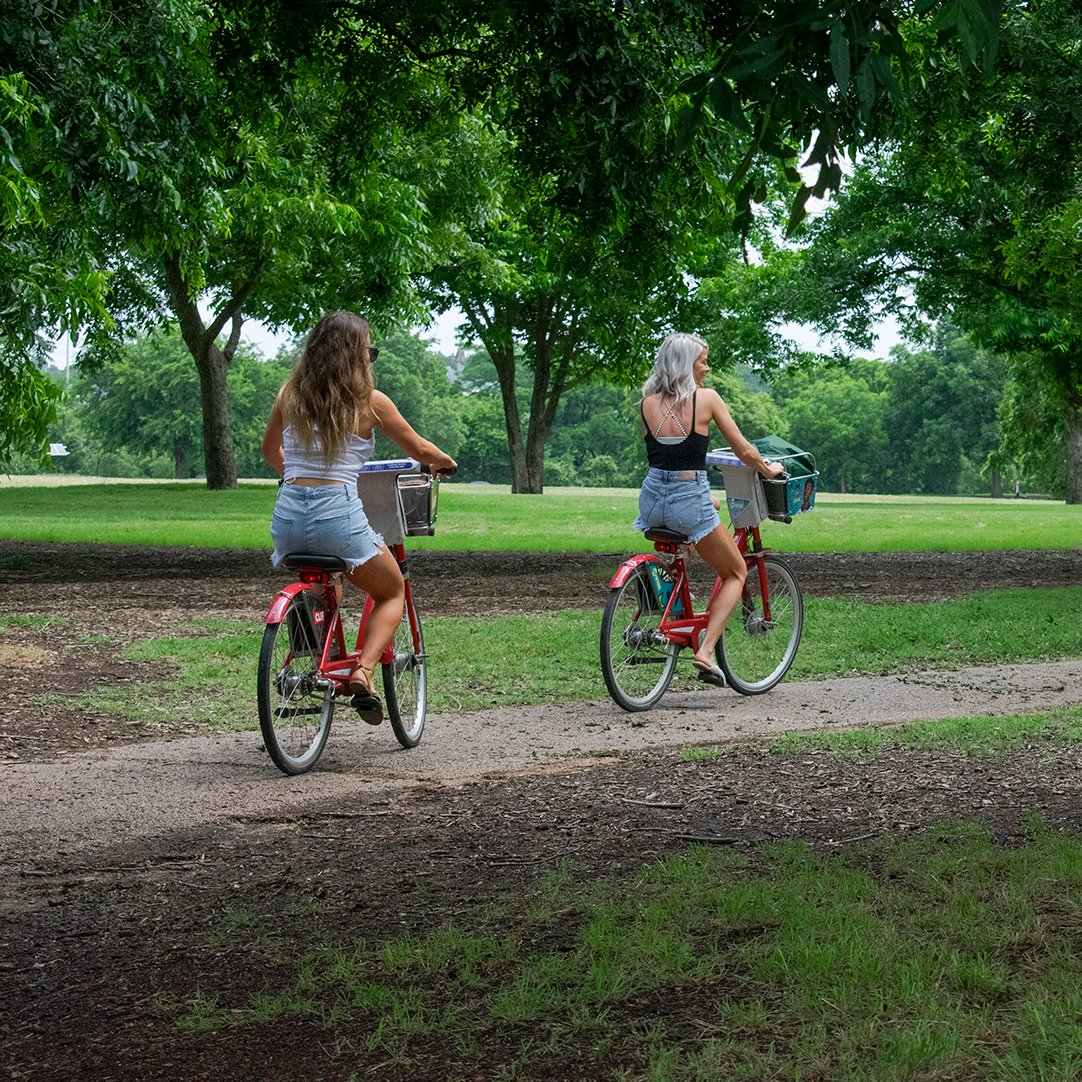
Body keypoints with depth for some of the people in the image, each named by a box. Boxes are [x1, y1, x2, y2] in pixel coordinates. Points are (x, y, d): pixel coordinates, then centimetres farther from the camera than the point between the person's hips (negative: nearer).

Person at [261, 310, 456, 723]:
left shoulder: (290, 394, 9)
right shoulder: (369, 401, -1)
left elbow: (270, 449, 26)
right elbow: (420, 450, 12)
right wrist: (446, 462, 34)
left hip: (288, 514, 5)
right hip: (338, 514, -4)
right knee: (393, 592, 19)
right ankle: (363, 673, -4)